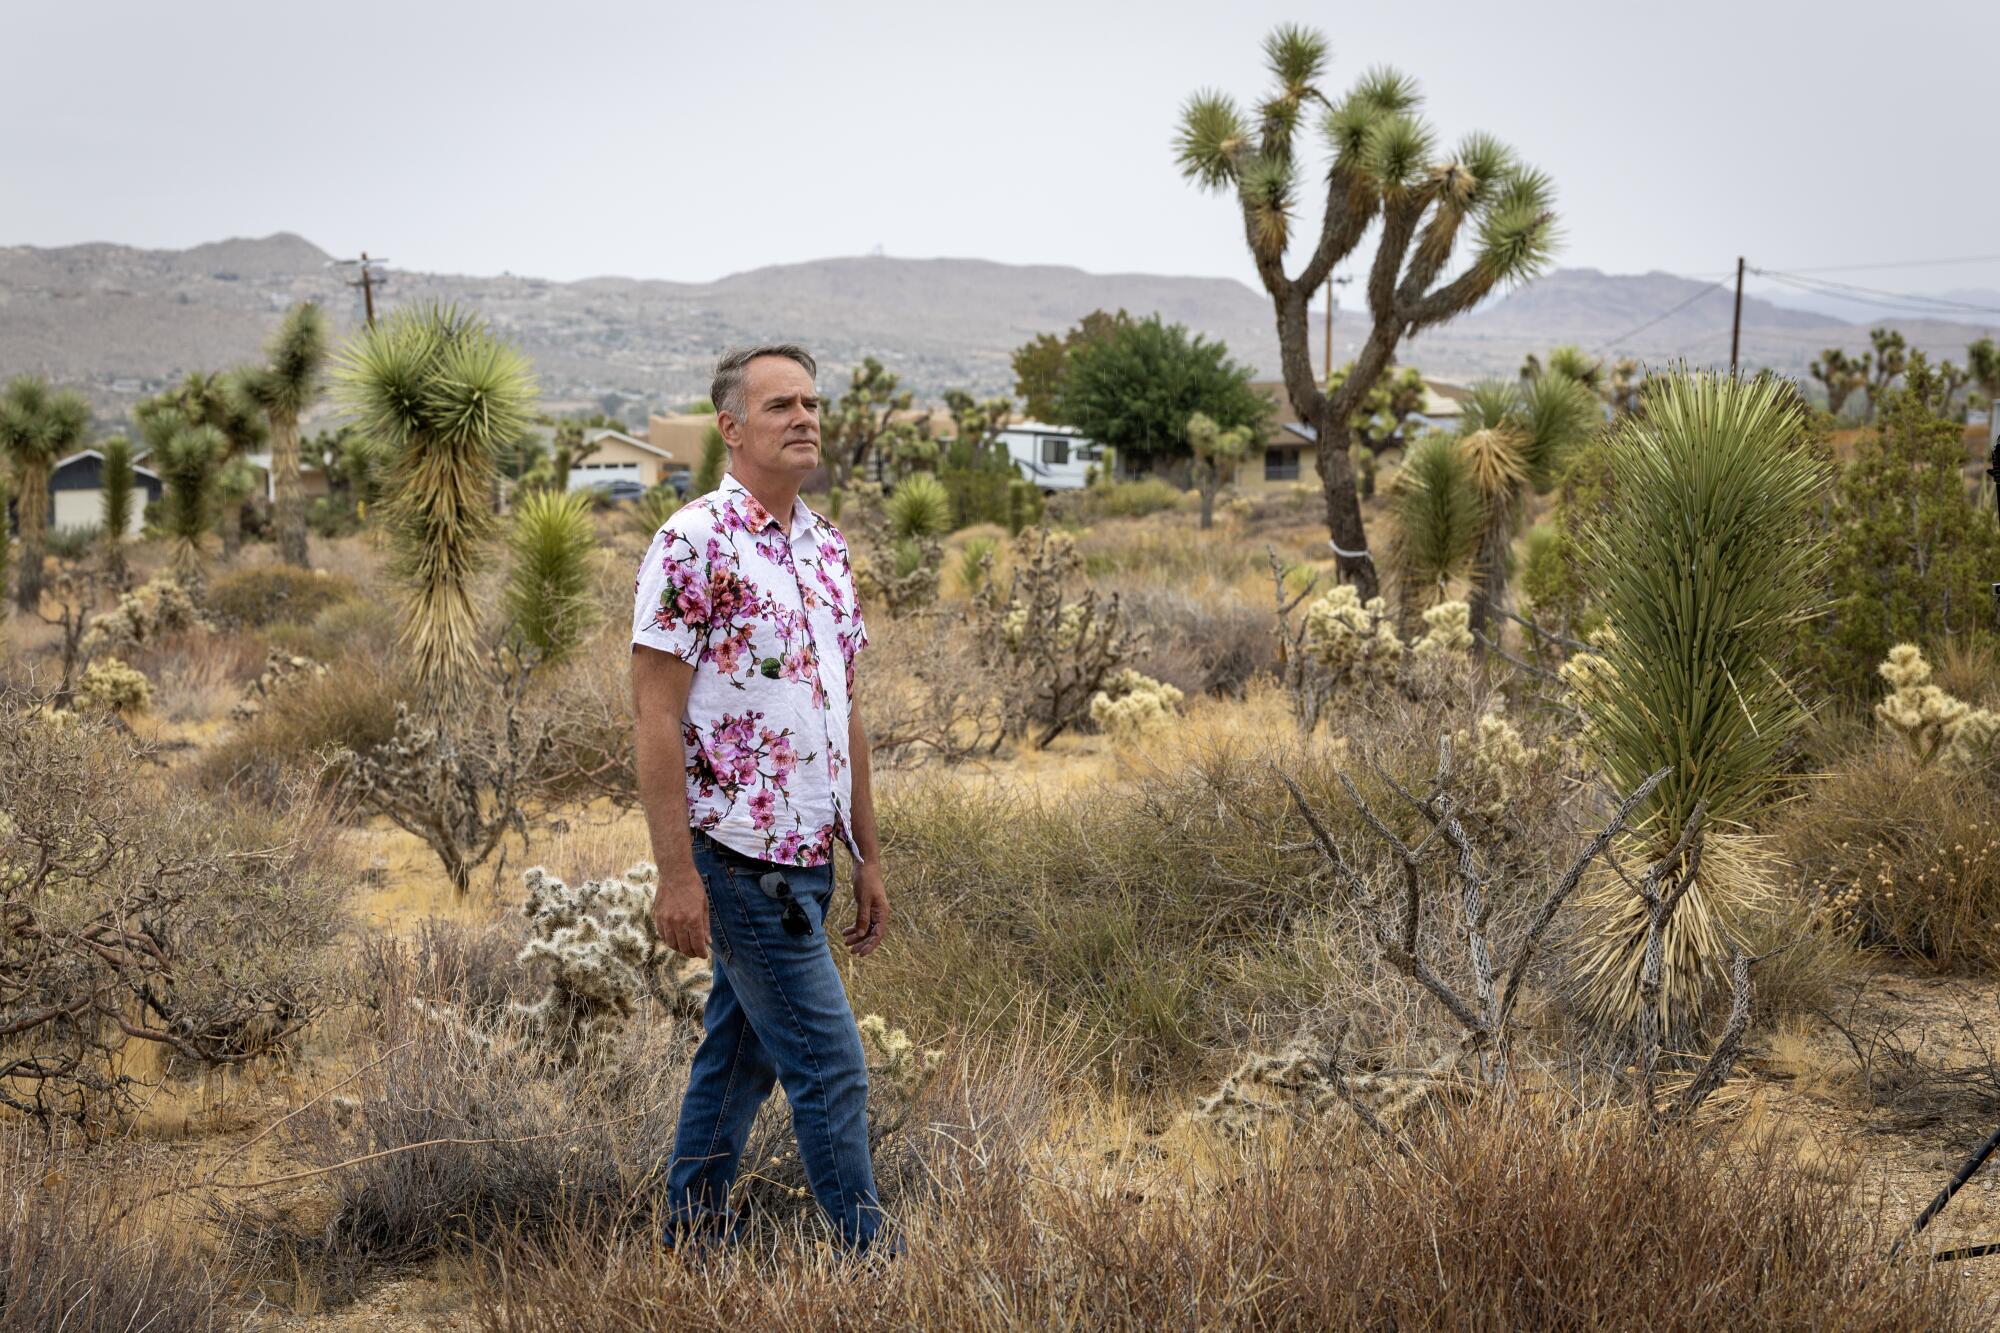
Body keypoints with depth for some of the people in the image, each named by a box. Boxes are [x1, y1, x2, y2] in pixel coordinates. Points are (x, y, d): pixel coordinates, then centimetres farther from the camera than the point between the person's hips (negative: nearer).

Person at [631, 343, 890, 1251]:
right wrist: (676, 873, -19)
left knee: (738, 1055, 15)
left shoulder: (826, 547, 12)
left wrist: (868, 853, 15)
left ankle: (691, 1243, 27)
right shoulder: (694, 544, -13)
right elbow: (656, 715, -15)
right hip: (738, 859, -8)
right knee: (829, 1066, -4)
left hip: (806, 859, 8)